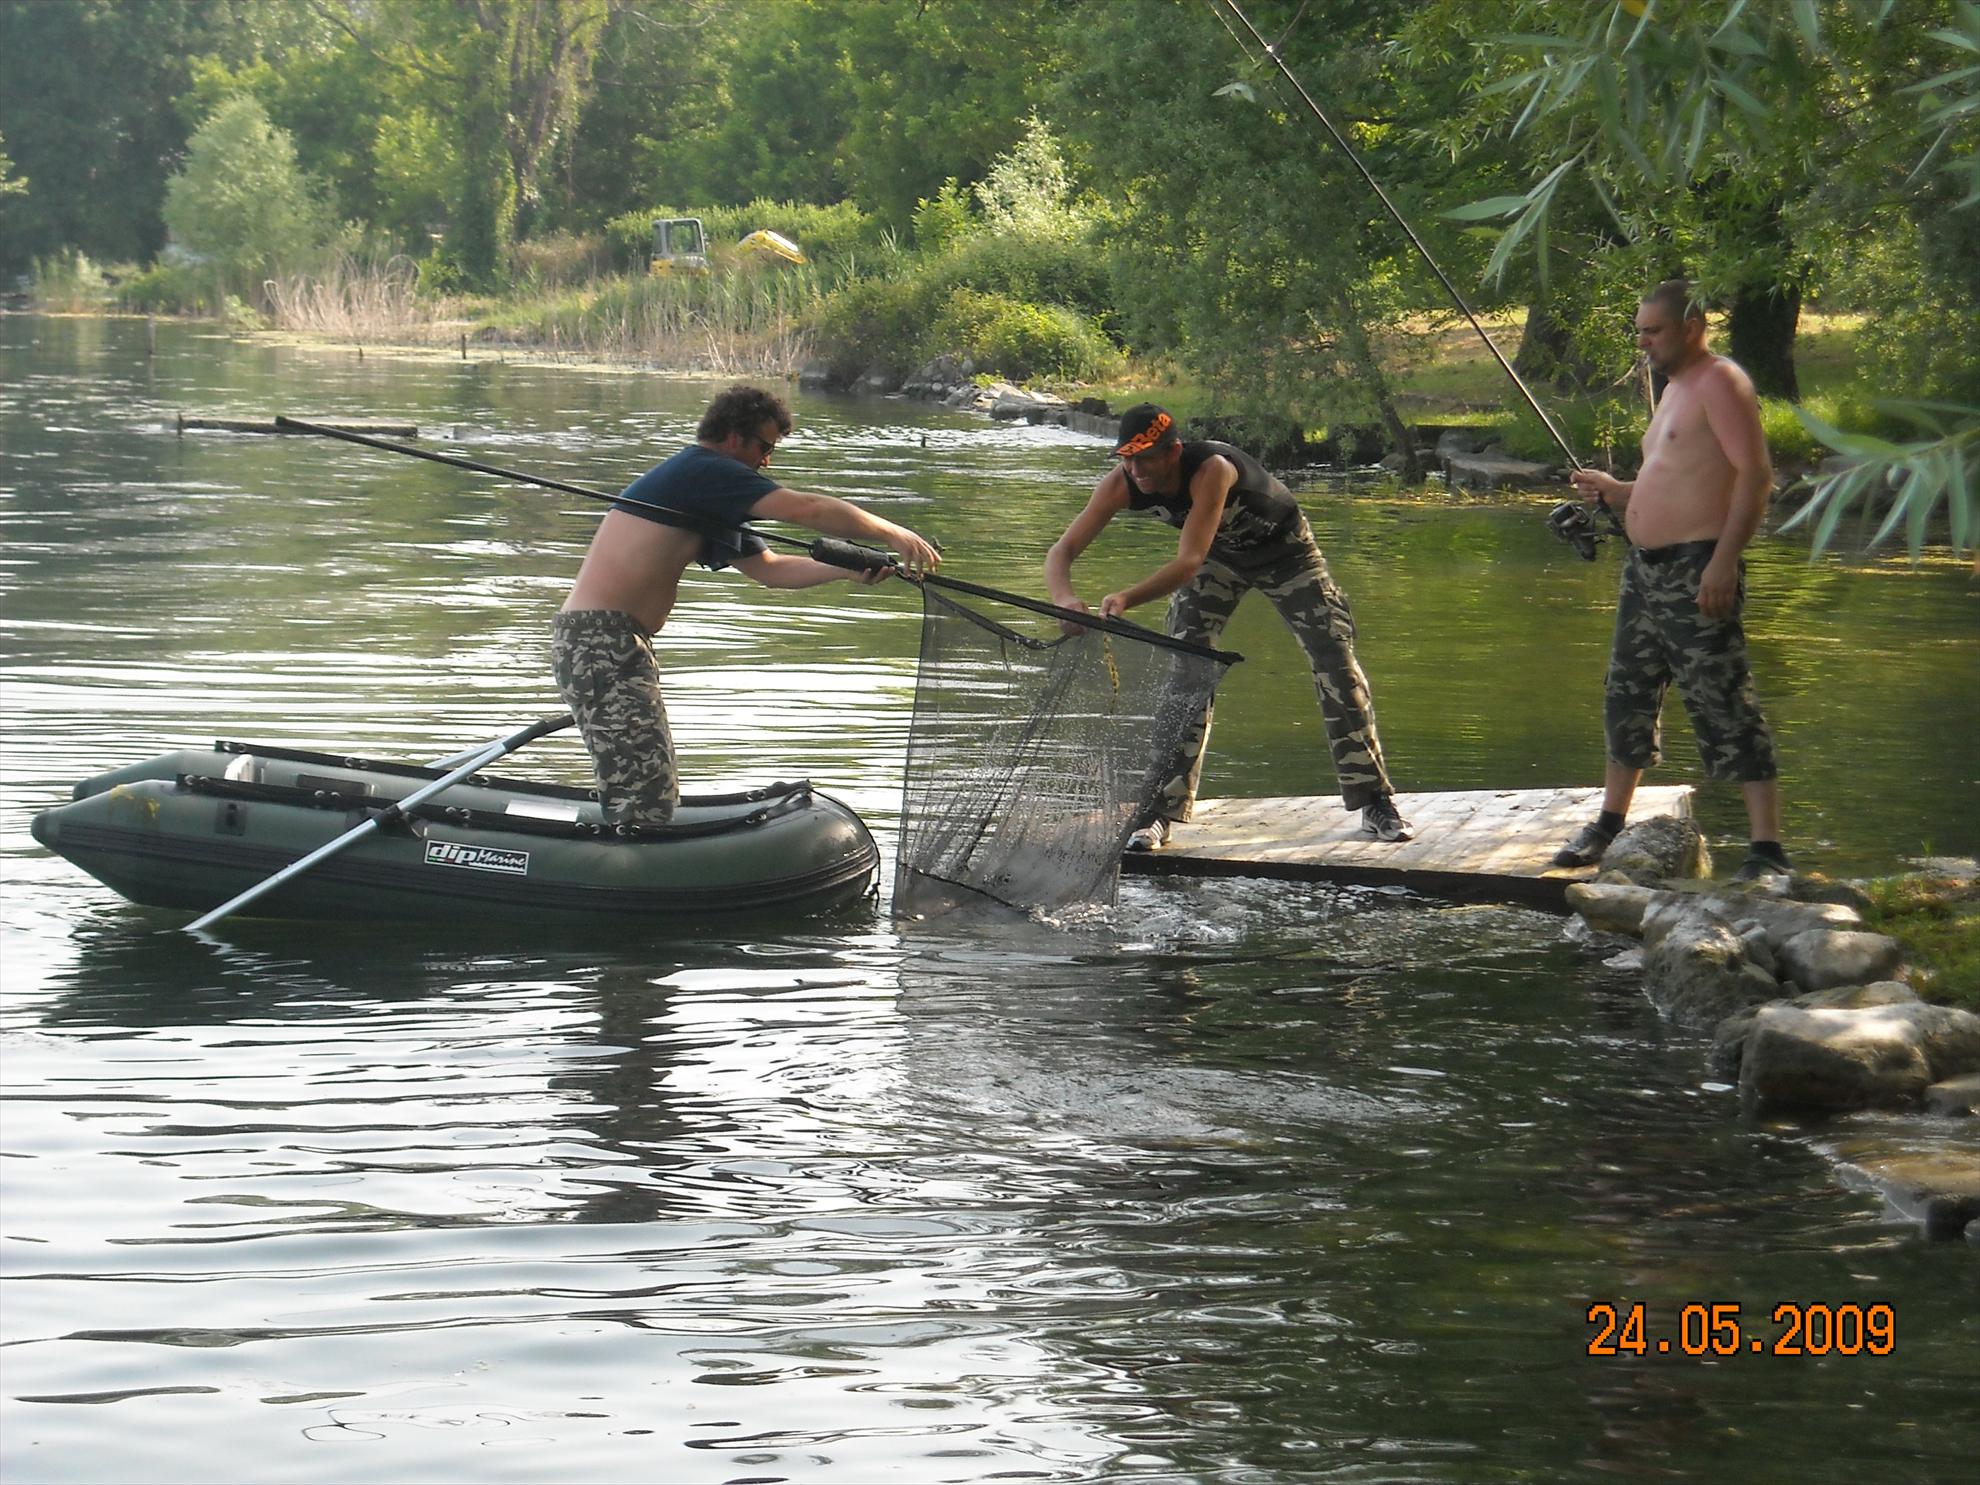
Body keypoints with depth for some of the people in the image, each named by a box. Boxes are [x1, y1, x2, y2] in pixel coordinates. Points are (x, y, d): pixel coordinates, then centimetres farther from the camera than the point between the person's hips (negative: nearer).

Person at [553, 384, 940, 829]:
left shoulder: (709, 507, 23)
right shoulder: (705, 470, -9)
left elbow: (770, 568, 25)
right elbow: (809, 510, -13)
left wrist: (849, 569, 12)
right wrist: (894, 534, -6)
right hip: (600, 642, -11)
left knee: (655, 792, 12)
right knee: (647, 797, -16)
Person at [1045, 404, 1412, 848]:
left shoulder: (1212, 469, -43)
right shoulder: (1121, 484, -28)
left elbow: (1188, 563, -50)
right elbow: (1062, 551, -27)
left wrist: (1127, 599, -65)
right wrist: (1064, 598, -50)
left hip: (1286, 549, -4)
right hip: (1218, 556, 4)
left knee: (1336, 663, -6)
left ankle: (1375, 803, 7)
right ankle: (1161, 811, -8)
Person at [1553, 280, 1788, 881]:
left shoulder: (1719, 382, -10)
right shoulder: (1674, 388, 20)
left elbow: (1755, 475, -19)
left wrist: (1724, 561, -26)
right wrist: (1614, 491, 14)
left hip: (1697, 571, -10)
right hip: (1646, 566, 10)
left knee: (1724, 705, -12)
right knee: (1627, 695, 17)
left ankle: (1768, 850, -13)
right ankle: (1609, 825, 31)